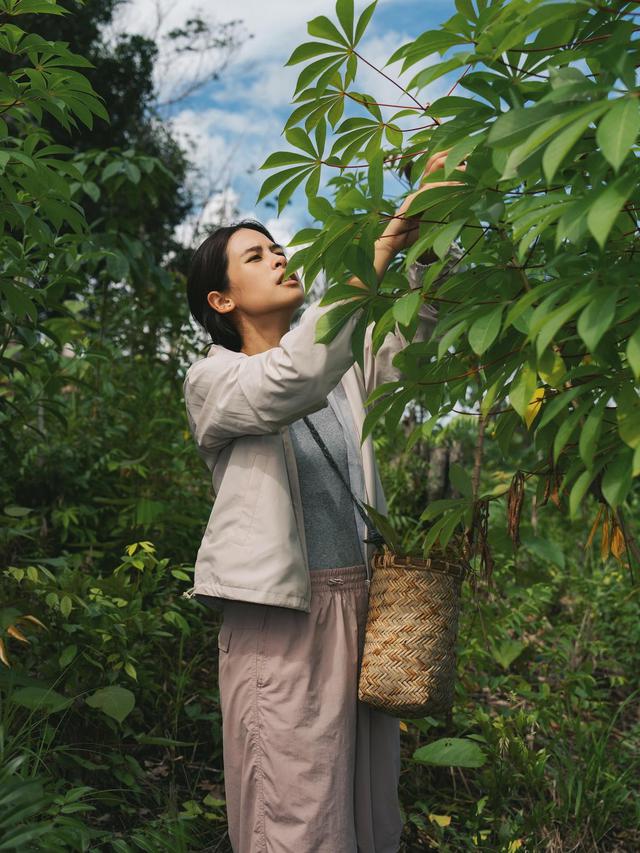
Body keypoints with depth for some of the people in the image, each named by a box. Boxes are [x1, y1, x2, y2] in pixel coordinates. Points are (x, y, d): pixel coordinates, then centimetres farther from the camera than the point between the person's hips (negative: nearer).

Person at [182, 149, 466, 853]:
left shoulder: (343, 367, 17)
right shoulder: (212, 380, -2)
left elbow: (410, 336, 1)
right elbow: (292, 384, -22)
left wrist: (428, 239, -15)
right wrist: (381, 248, -26)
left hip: (365, 603, 6)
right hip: (281, 616, -5)